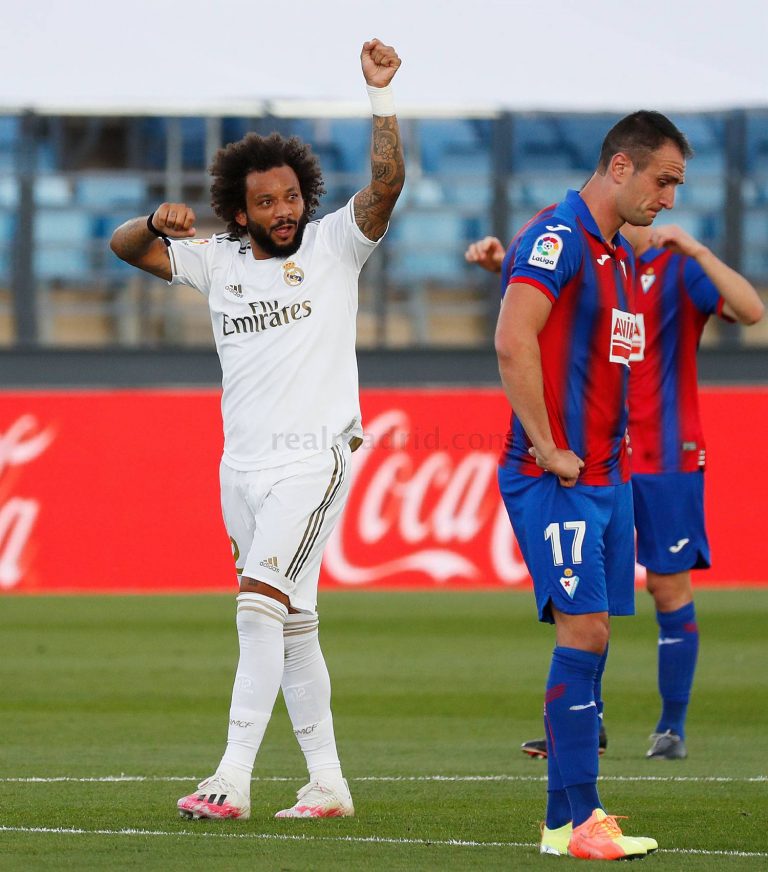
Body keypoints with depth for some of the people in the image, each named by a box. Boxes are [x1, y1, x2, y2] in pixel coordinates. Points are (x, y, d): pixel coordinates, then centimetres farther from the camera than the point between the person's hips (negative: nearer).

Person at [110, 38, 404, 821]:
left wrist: (380, 93, -23)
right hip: (242, 464, 6)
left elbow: (387, 182, -14)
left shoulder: (334, 245, -1)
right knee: (291, 626, 10)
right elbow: (123, 247, 11)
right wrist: (157, 222, -10)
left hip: (313, 458, -6)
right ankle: (327, 783, 16)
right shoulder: (216, 262, 9)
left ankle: (233, 779, -23)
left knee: (260, 604, -18)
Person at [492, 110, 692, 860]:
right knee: (583, 630, -13)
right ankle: (578, 820, -11)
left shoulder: (618, 254, 17)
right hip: (558, 480, -9)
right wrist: (547, 448, -20)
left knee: (590, 638, 7)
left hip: (608, 472, 9)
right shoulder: (557, 237, -13)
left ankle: (563, 817, 9)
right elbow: (513, 343, -23)